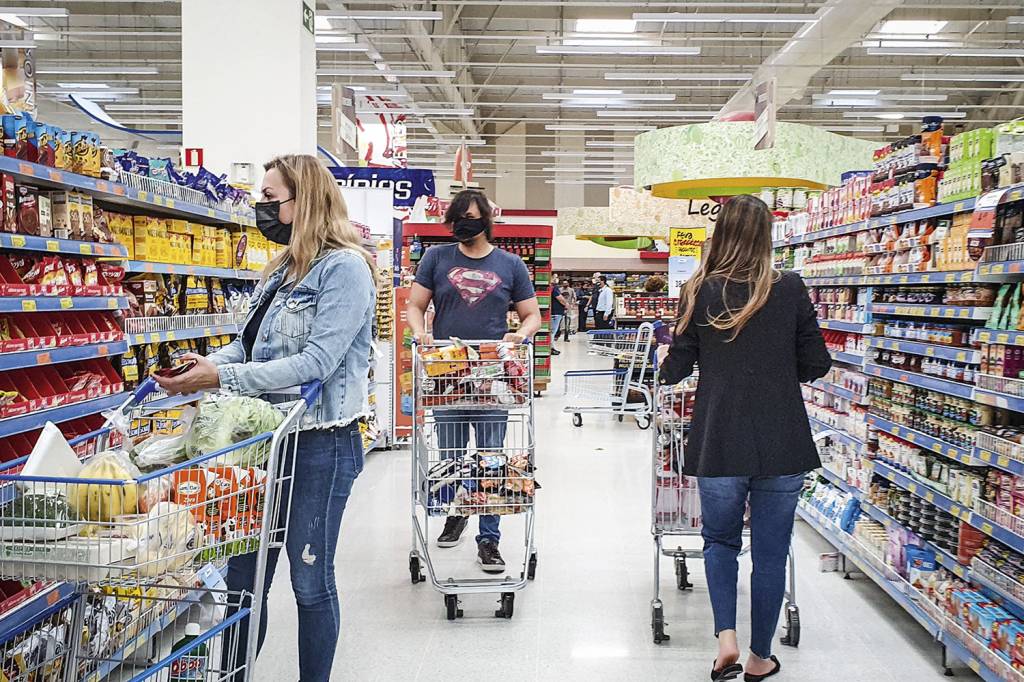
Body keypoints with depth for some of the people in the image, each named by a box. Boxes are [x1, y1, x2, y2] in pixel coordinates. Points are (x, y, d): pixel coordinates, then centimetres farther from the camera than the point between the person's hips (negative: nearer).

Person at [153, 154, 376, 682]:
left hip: (321, 443, -8)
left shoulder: (345, 267, -14)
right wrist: (204, 365, -7)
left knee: (310, 580, 7)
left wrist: (223, 378, -22)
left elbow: (317, 362, -22)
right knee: (242, 575, 15)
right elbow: (248, 343, 13)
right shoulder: (283, 269, 14)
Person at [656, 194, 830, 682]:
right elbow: (816, 365, 1)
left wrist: (664, 361, 25)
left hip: (718, 443, 0)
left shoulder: (700, 292, -3)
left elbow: (675, 370, 3)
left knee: (720, 540, 21)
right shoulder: (790, 289, -3)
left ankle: (726, 637, 6)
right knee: (770, 553, 13)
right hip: (781, 444, 0)